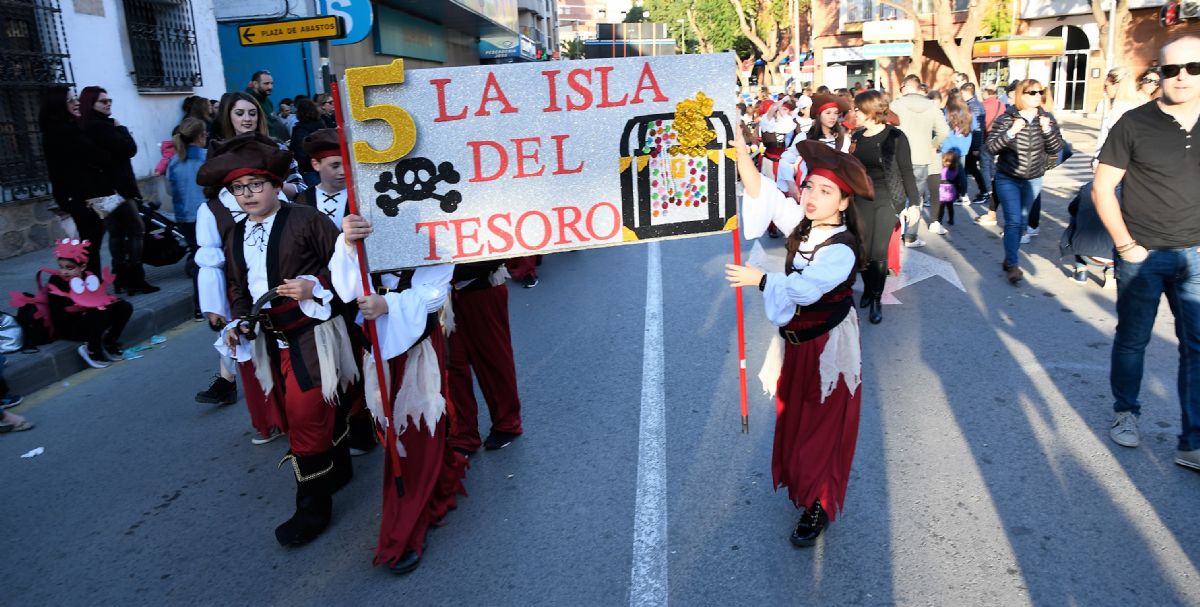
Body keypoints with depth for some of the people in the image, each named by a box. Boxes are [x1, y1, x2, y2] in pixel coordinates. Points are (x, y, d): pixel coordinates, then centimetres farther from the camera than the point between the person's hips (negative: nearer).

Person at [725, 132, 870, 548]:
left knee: (823, 426, 6)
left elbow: (805, 289, -38)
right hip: (797, 337, 7)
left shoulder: (842, 249, -25)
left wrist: (759, 279, -32)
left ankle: (818, 506, 22)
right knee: (793, 416, 20)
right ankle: (800, 484, 42)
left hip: (828, 345, -7)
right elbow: (762, 194, -9)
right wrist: (740, 150, -19)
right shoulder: (802, 224, -4)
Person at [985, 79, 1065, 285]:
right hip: (1008, 179, -4)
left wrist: (1047, 130, -20)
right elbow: (991, 147, -15)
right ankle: (1012, 266, -4)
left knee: (1023, 221, 11)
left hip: (1033, 180, 4)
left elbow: (1056, 149, -4)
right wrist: (1011, 132, -29)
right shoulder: (1006, 119, -11)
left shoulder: (1047, 119, -1)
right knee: (1013, 221, -10)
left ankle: (1009, 258, 26)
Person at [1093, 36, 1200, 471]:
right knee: (1132, 340, 10)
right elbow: (1102, 189, -7)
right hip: (1143, 256, -3)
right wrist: (1125, 245, -11)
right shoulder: (1135, 124, -6)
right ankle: (1126, 413, 31)